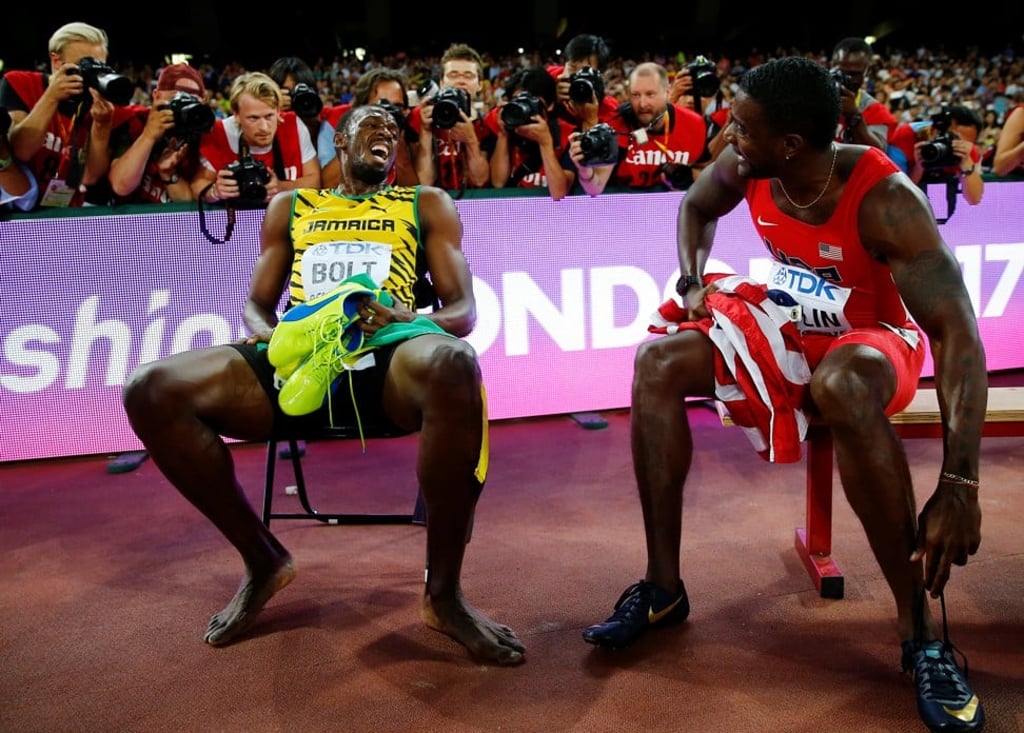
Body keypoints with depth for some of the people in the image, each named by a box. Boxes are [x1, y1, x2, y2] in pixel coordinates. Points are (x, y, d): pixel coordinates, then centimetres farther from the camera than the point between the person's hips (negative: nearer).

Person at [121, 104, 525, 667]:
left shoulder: (426, 204, 25)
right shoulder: (290, 206, 30)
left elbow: (463, 310, 14)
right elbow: (255, 304, 25)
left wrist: (408, 319, -10)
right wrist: (266, 334, -2)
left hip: (387, 360, -2)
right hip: (296, 360, 3)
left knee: (453, 365, -40)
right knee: (150, 390, -22)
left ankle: (443, 593, -22)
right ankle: (263, 560, -1)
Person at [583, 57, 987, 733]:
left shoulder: (884, 198, -30)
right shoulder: (744, 167, -14)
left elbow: (959, 331, -36)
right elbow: (697, 207, 12)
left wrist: (959, 485, -44)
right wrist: (693, 282, -7)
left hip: (872, 335, -5)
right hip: (787, 325, 5)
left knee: (843, 389, -41)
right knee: (659, 361, -16)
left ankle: (921, 625, -27)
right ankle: (664, 586, -10)